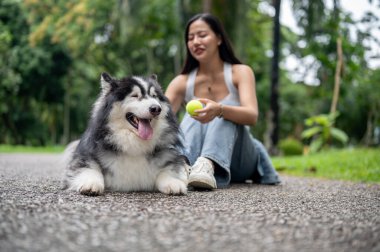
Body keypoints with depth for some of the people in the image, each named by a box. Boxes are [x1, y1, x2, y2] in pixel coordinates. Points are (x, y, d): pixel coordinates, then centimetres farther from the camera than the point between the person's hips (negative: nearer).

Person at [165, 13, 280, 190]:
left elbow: (252, 116, -24)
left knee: (228, 112, -28)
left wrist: (219, 110, -46)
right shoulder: (182, 82, 0)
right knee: (192, 118, -25)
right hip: (199, 153, 2)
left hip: (238, 160, -2)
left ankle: (207, 165, -54)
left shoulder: (240, 72, -7)